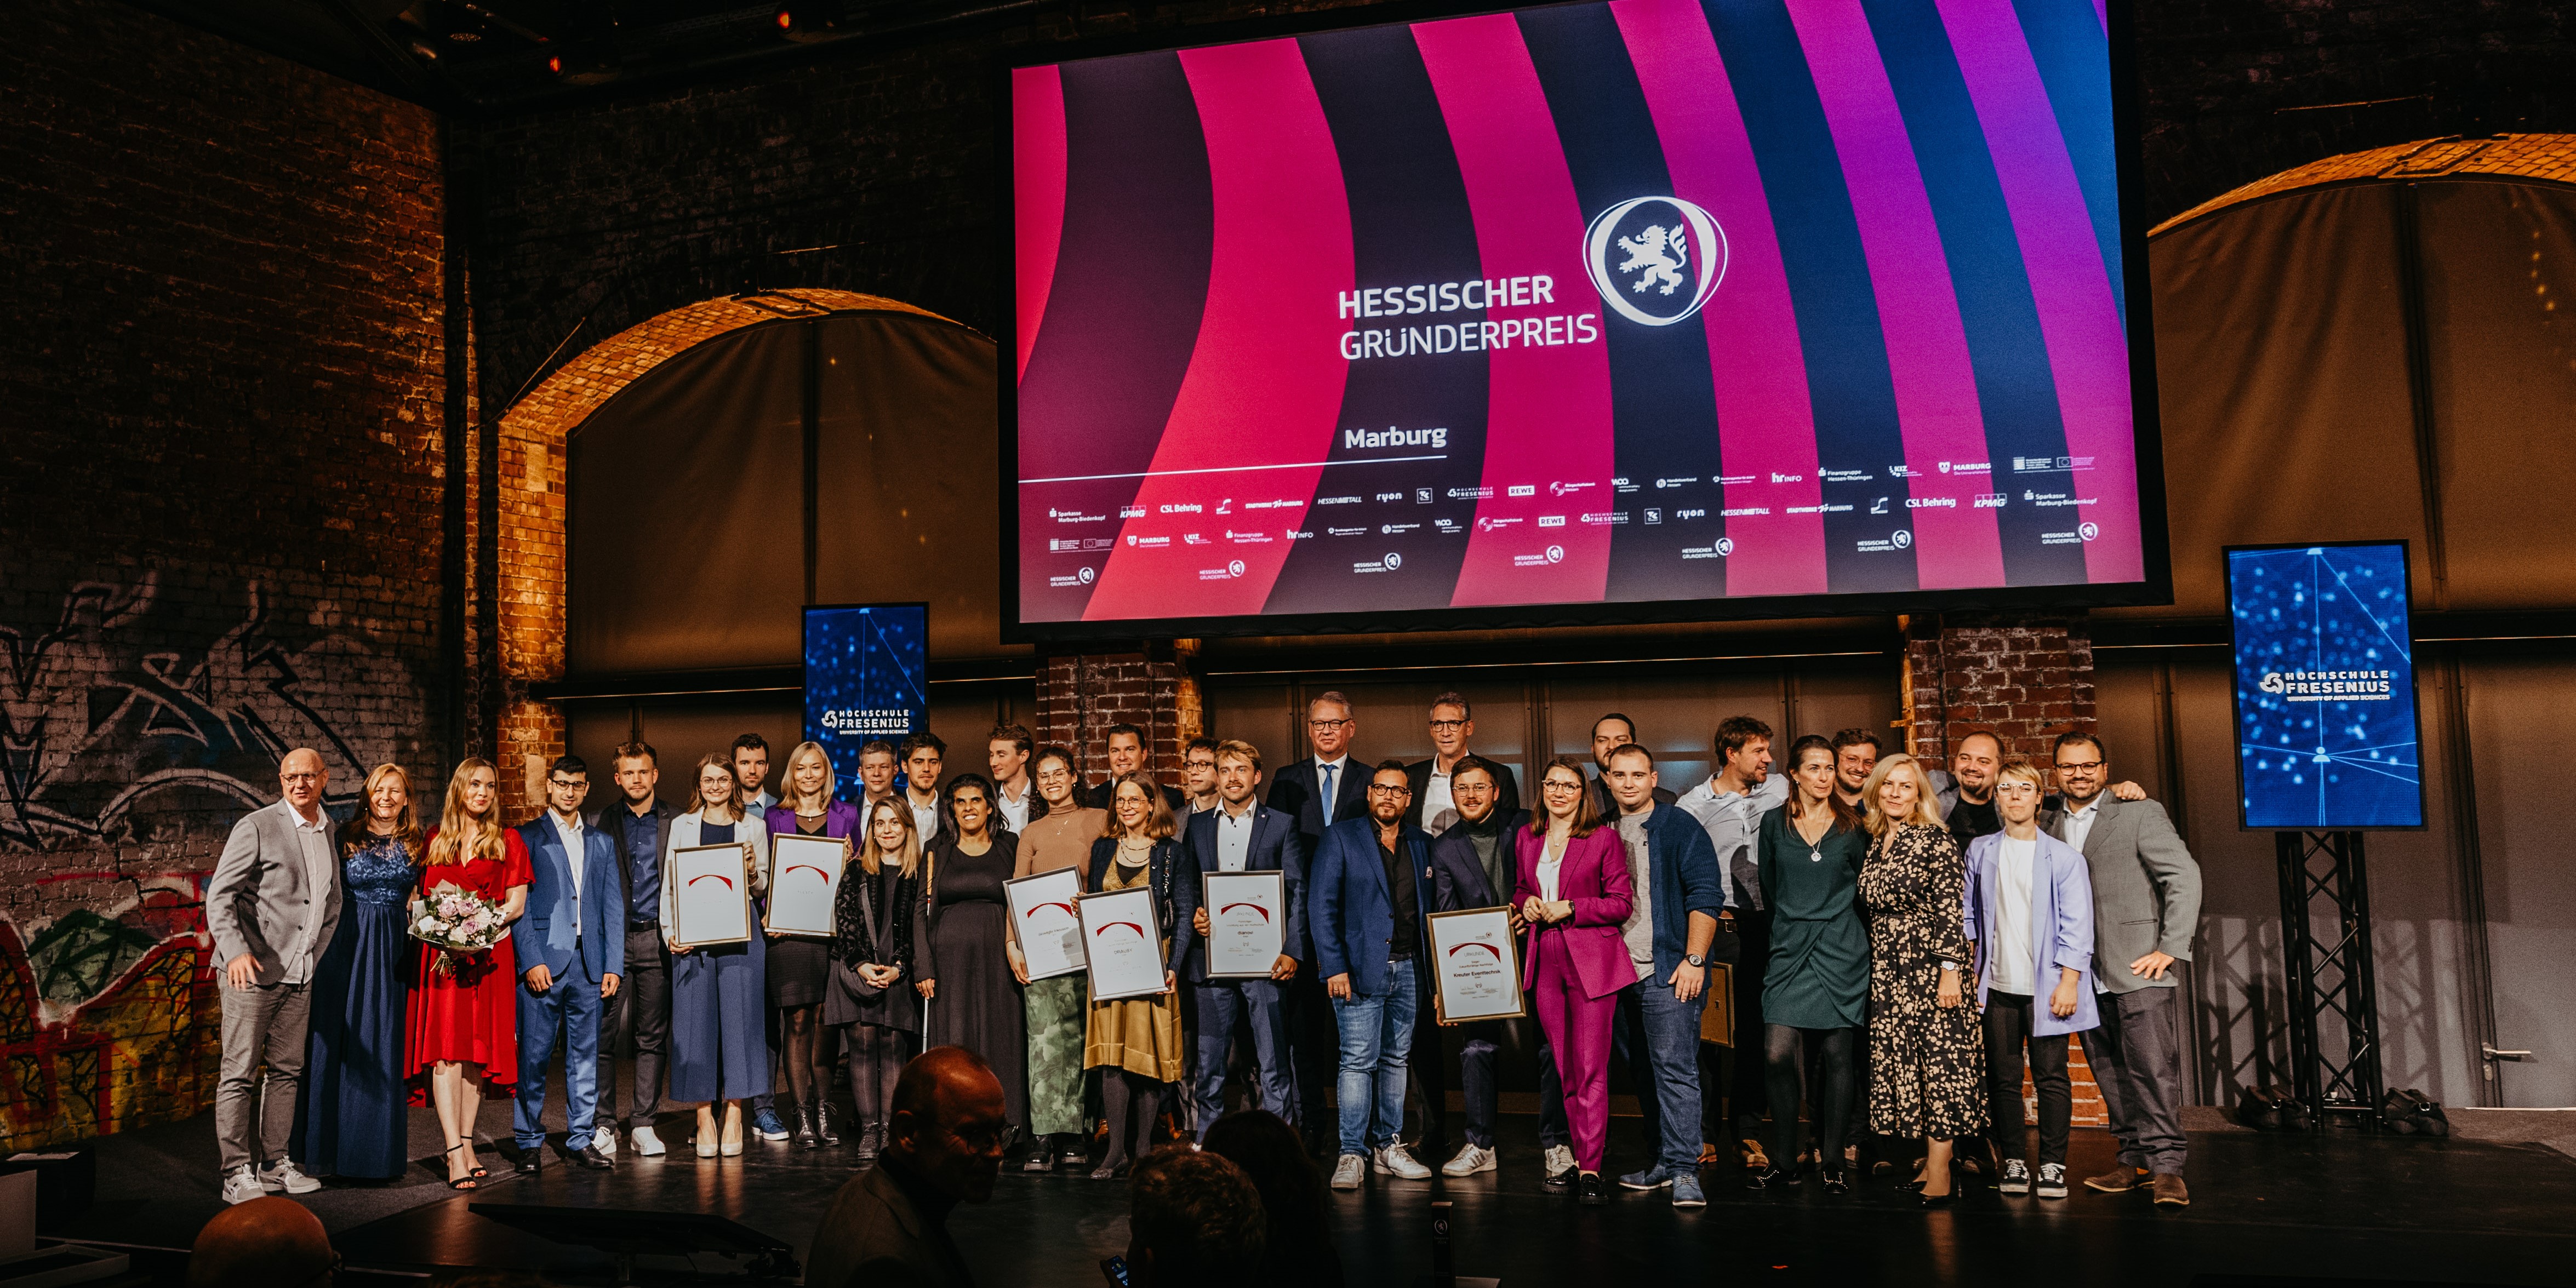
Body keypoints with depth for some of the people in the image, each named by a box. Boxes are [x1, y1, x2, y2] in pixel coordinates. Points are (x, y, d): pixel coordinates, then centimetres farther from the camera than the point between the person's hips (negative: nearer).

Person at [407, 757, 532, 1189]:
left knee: (478, 1051, 1)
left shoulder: (508, 842, 8)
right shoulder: (434, 841, 13)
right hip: (441, 955, 0)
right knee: (445, 1051, -9)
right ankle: (455, 1153, -12)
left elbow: (516, 904, 4)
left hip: (488, 955, 0)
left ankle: (466, 1144, 11)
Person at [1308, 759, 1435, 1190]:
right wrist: (1334, 967, -12)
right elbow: (1321, 906, -4)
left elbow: (1429, 909, 14)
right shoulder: (1341, 837, 0)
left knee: (1396, 1060, 9)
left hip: (1407, 969, 4)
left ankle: (1389, 1146, 18)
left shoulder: (1421, 846, 12)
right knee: (1359, 1061, -7)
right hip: (1361, 968, -4)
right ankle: (1352, 1153, -1)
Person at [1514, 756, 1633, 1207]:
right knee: (1565, 1071, 8)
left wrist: (1569, 909, -12)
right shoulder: (1526, 838, 12)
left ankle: (1590, 1170, -9)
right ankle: (1579, 1155, 16)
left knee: (1591, 1070, -9)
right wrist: (1526, 904, 3)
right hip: (1545, 963, 5)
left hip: (1591, 961, -5)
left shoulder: (1604, 837, -2)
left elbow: (1622, 903, -3)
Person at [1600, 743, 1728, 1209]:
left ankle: (1684, 1171, -8)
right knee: (1644, 1073, 11)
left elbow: (1706, 895, -8)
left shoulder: (1679, 828, -3)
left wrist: (1694, 960, -15)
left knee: (1675, 1069, -10)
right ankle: (1663, 1161, 21)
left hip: (1668, 971, -6)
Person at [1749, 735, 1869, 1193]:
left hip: (1841, 951, 0)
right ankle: (1783, 1160, 4)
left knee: (1837, 1056, 2)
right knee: (1777, 1054, -8)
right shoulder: (1773, 823, 7)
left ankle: (1832, 1160, 14)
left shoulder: (1852, 826, 4)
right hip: (1790, 950, 1)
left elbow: (1864, 887, 13)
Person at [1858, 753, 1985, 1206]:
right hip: (1888, 972, 7)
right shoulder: (1874, 845, 13)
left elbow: (1951, 909, -12)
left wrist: (1950, 971, -16)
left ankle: (1939, 1173, -3)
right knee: (1898, 1062, 6)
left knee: (1940, 1061, -6)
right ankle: (1929, 1162, 14)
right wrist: (1876, 970, 16)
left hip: (1930, 968, -7)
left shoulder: (1935, 839, -7)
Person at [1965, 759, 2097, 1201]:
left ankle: (2052, 1165, 9)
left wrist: (2069, 982, -9)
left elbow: (2076, 926, -3)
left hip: (2046, 986, -2)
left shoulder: (2063, 857, -1)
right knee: (2003, 1078, 5)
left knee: (2051, 1077, 0)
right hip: (1997, 985, 3)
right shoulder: (1980, 851, 8)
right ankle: (2013, 1161, 13)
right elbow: (1967, 915, 14)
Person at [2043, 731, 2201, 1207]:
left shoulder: (2141, 813, -1)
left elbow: (2185, 876, -5)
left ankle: (2166, 1167, -3)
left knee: (2153, 1066, -8)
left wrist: (2172, 949, -11)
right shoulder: (2047, 825, 12)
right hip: (2085, 974, 5)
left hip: (2137, 970, -5)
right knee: (2110, 1073, 8)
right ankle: (2134, 1159, 16)